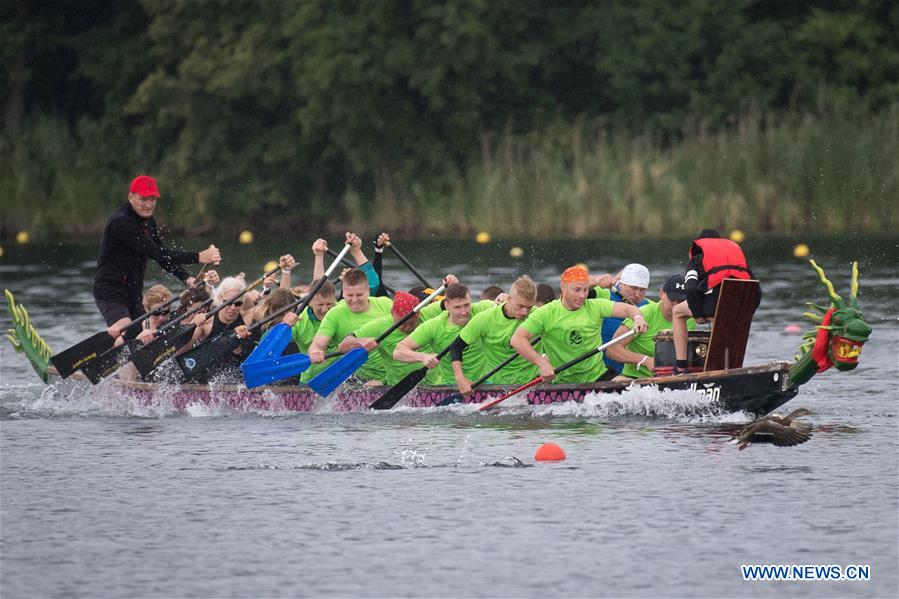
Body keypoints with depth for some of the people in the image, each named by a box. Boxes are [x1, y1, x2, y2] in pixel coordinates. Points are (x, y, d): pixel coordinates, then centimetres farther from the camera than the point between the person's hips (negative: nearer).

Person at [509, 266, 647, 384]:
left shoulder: (595, 307, 1)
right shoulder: (547, 314, -5)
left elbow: (627, 309, -10)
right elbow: (517, 339, -12)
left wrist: (638, 318, -34)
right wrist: (541, 363, -24)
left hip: (598, 376, 1)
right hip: (562, 382, -1)